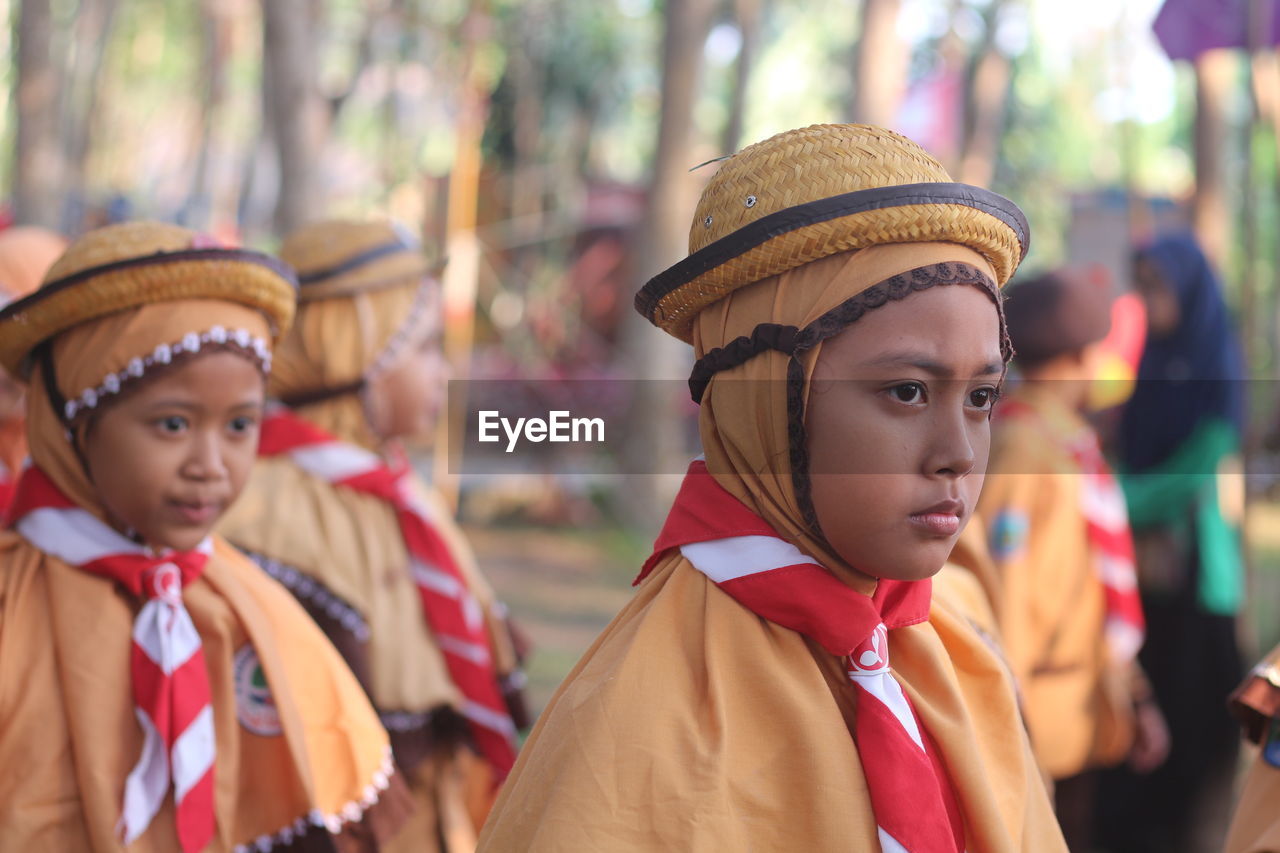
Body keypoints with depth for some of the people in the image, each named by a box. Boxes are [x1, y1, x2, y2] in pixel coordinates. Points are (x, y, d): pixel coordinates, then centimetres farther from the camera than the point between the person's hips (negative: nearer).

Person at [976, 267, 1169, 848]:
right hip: (1034, 732, -9)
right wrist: (1008, 723, -21)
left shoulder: (1075, 445, 13)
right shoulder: (1020, 443, -16)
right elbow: (1000, 585, -20)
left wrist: (1134, 697, 19)